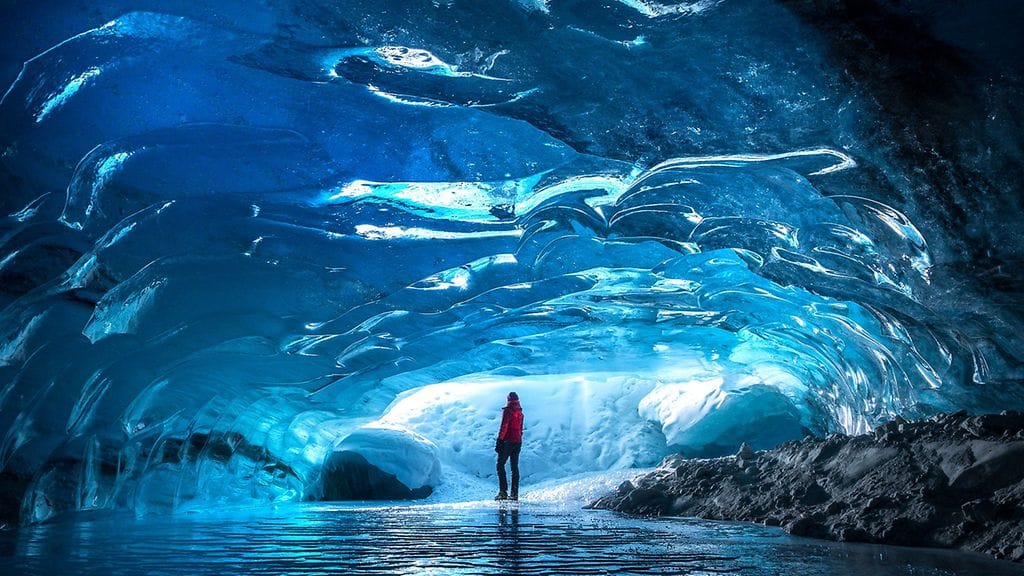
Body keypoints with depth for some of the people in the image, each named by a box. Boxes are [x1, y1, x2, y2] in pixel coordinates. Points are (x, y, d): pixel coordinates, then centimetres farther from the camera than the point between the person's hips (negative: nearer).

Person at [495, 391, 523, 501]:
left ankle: (503, 492, -10)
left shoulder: (507, 411, -10)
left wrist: (499, 441, -14)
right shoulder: (520, 412, 12)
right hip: (518, 442, 7)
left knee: (500, 465, -1)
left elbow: (503, 427, -15)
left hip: (507, 441, -7)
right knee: (514, 466, 9)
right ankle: (514, 493, 6)